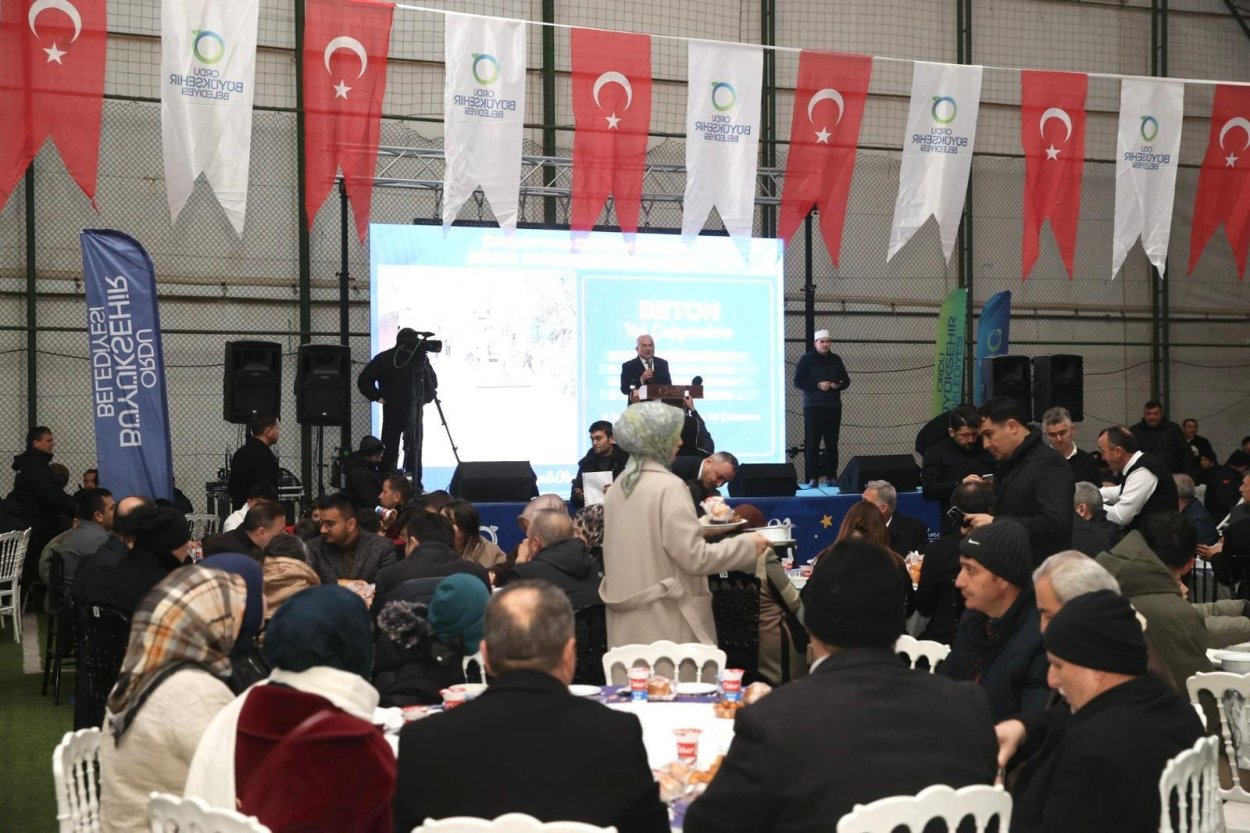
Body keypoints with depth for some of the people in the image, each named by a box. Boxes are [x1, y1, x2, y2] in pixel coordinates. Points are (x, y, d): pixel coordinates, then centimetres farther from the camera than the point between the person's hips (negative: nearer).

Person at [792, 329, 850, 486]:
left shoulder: (836, 359, 11)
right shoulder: (807, 359, -2)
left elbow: (846, 380, 14)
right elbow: (798, 381, -8)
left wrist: (838, 385, -9)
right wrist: (817, 385, -18)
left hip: (834, 407, 4)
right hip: (813, 407, -4)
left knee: (832, 443, 5)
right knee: (812, 443, -6)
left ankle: (831, 475, 11)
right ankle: (812, 478, -5)